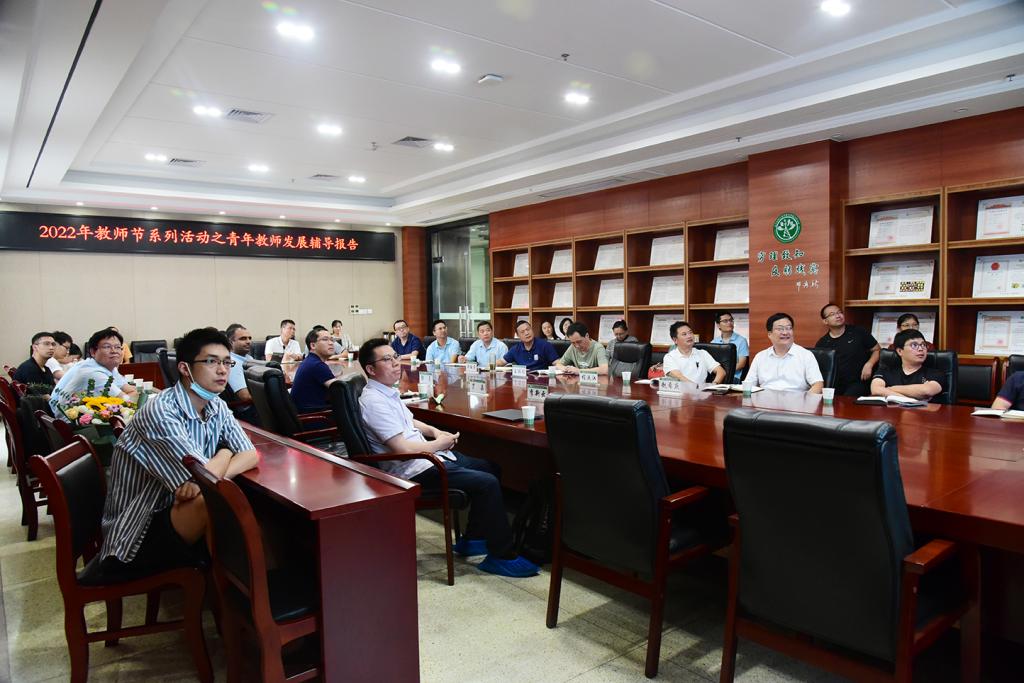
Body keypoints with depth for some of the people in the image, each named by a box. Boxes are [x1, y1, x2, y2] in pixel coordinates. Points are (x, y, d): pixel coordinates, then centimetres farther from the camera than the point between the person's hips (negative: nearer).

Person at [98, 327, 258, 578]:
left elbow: (250, 455, -3)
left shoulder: (217, 407, 2)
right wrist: (224, 455, -6)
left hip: (176, 512, 7)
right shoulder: (160, 412, -23)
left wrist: (212, 474, -22)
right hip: (137, 537, -7)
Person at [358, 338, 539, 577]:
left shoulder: (387, 392, 11)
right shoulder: (373, 401, -19)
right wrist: (440, 444, -10)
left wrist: (434, 431, 9)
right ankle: (502, 556, -5)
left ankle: (471, 539, 19)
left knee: (491, 468, 13)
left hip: (429, 456, 11)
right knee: (488, 484, -19)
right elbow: (402, 448, -24)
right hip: (416, 470, -11)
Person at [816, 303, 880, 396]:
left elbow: (877, 350, 14)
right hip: (833, 386, 2)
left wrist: (869, 364, -4)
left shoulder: (858, 332, 6)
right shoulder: (822, 343, 9)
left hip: (858, 382, -2)